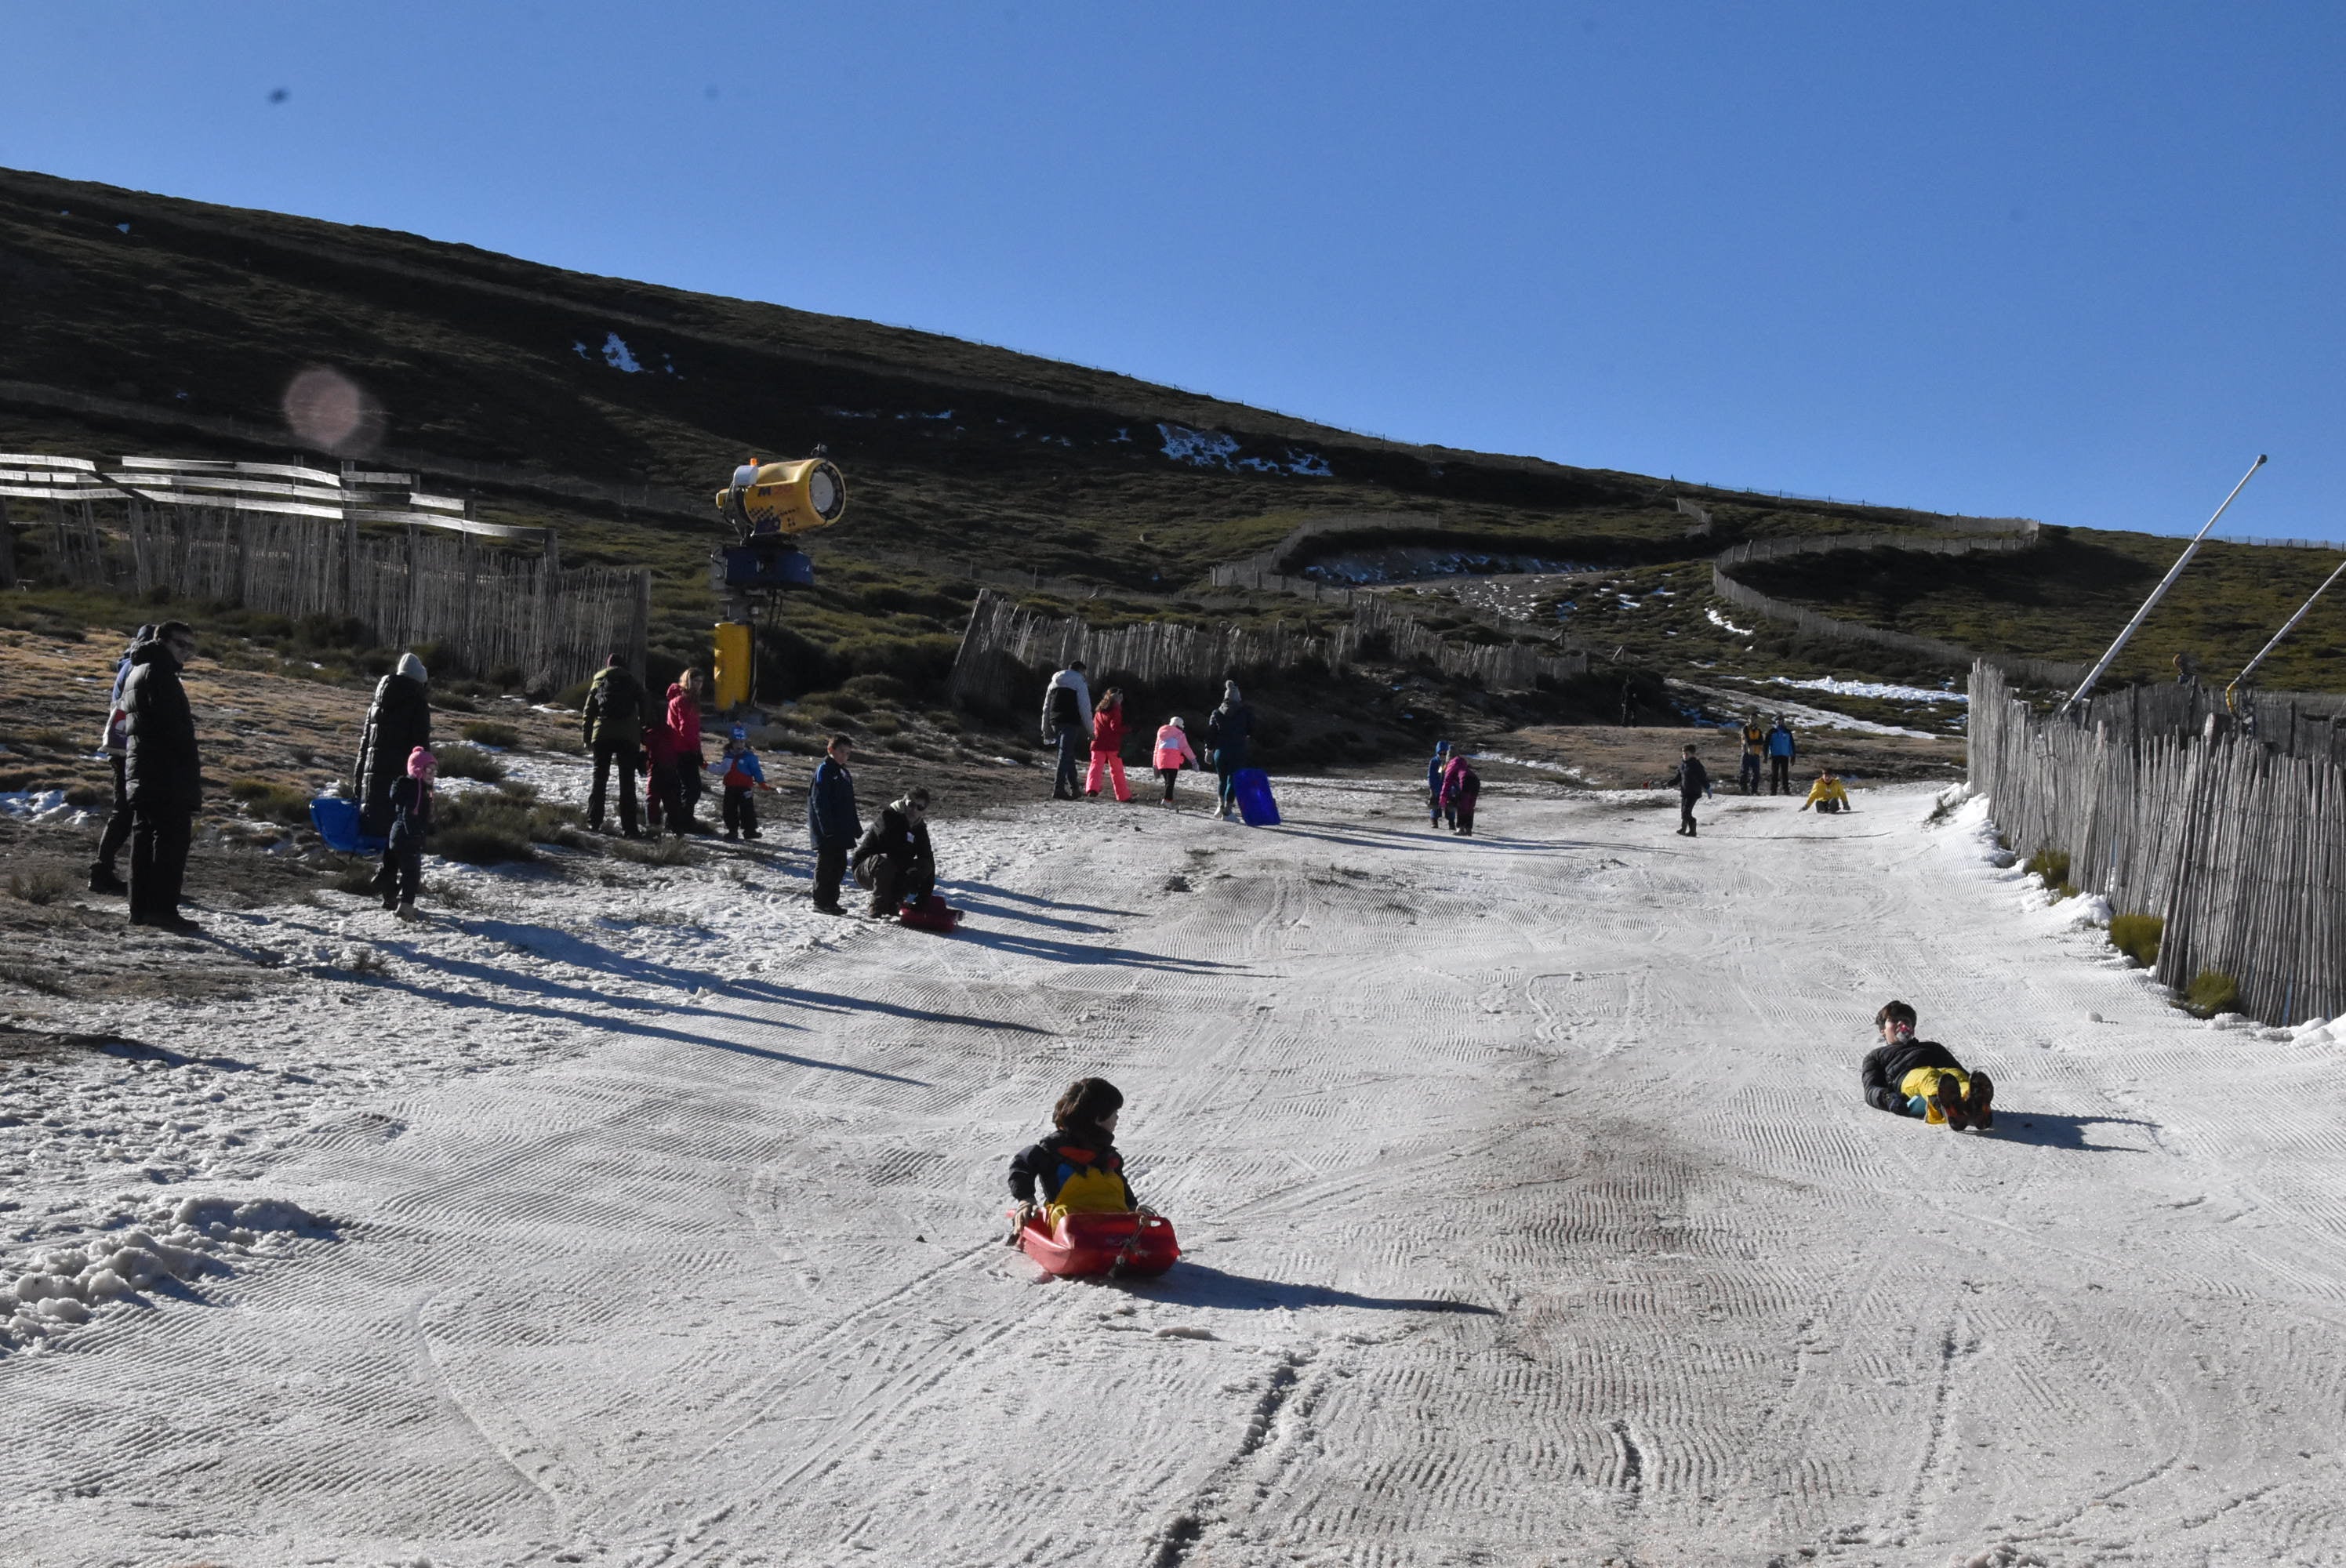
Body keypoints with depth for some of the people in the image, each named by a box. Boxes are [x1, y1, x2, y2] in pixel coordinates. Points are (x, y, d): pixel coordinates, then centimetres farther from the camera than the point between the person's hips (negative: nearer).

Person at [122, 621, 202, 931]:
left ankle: (140, 907, 13)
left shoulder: (137, 672, 23)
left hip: (140, 774, 10)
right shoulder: (158, 672, -11)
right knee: (173, 836, -10)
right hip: (167, 774, -10)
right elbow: (170, 722, -20)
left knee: (144, 836, 11)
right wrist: (191, 757, -11)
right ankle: (163, 908, -13)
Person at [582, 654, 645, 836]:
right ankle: (628, 826, -6)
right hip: (628, 736, -1)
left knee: (599, 779, 9)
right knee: (627, 782, 0)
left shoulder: (598, 682, 14)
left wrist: (587, 738, 12)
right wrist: (643, 738, 9)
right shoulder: (633, 683, 13)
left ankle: (594, 822, 4)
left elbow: (588, 713, 10)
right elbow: (643, 712, 7)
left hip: (602, 735, 1)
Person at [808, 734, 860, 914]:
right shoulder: (824, 770, -10)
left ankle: (831, 901, 18)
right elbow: (819, 801, -17)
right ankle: (822, 902, 2)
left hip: (841, 830, 9)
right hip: (827, 831, -9)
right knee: (826, 863, -4)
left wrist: (855, 828, 18)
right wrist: (828, 827, -23)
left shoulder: (843, 773, 17)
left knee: (839, 865, 10)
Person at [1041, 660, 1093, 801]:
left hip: (1055, 722, 6)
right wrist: (1090, 730, -3)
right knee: (1066, 754, -9)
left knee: (1067, 754, 16)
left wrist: (1046, 729, 26)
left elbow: (1046, 708, 22)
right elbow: (1085, 708, -7)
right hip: (1071, 722, -6)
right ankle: (1058, 788, -16)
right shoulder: (1079, 683, -1)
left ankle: (1073, 787, 17)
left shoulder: (1054, 683, 20)